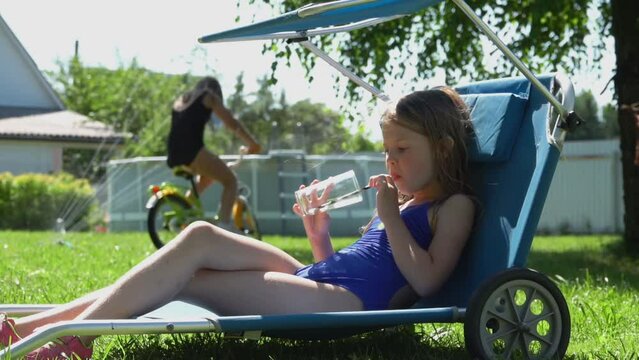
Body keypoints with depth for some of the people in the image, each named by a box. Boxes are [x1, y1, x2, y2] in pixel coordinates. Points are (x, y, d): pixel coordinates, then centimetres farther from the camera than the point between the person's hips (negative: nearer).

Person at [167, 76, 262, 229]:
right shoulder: (209, 96, 13)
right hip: (191, 151, -7)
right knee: (230, 180, 6)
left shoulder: (181, 99, 30)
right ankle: (224, 224, -16)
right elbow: (232, 123, 10)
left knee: (208, 175, 32)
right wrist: (253, 144, 19)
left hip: (173, 156, 7)